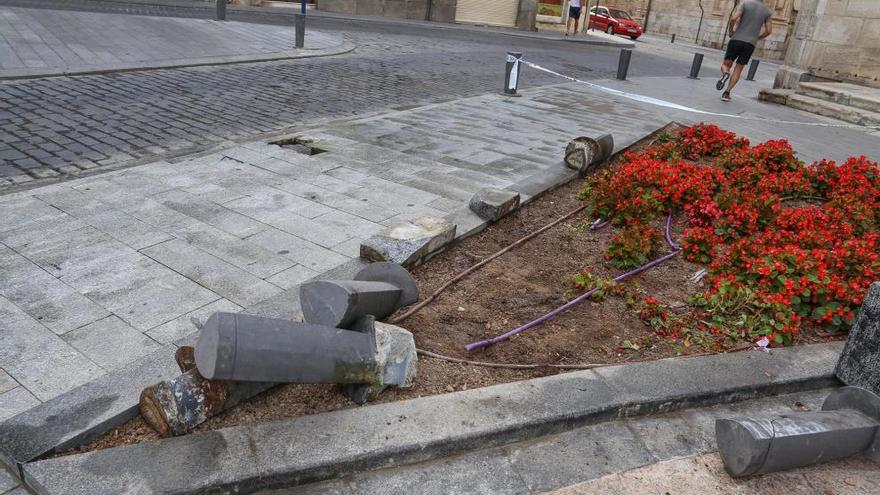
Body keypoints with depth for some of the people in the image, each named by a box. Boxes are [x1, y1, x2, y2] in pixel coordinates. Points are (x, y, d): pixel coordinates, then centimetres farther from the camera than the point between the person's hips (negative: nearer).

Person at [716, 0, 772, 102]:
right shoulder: (767, 11, 9)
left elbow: (734, 18, -15)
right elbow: (768, 30, 5)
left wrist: (730, 31, 2)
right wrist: (756, 38, 21)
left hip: (736, 40, -2)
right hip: (750, 44, 2)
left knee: (725, 65, 9)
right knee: (738, 70, 9)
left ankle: (725, 75, -26)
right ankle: (727, 92, -4)